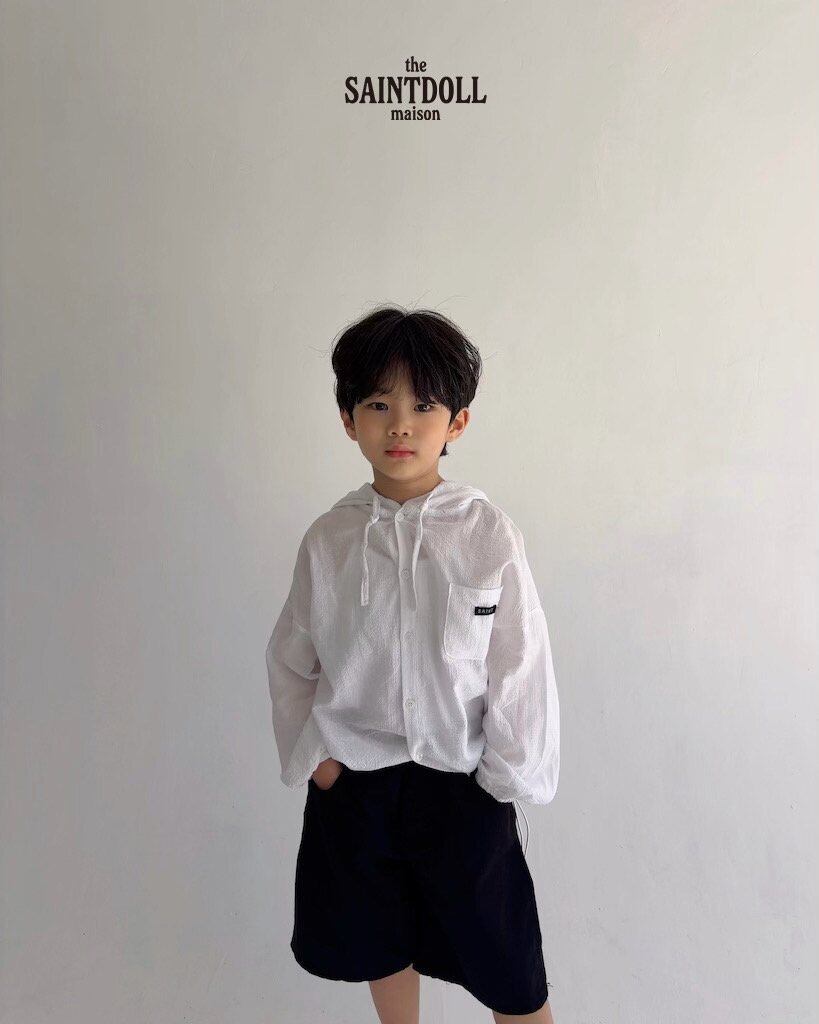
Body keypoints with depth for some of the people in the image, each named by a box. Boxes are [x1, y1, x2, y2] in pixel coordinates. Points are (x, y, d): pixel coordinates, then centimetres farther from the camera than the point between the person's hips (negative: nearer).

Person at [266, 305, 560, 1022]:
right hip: (352, 782, 3)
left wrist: (506, 779, -6)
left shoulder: (489, 534, -14)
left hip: (460, 785, -2)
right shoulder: (329, 539, -6)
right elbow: (290, 660, 4)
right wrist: (311, 756, -1)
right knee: (380, 945, 24)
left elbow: (522, 669, -9)